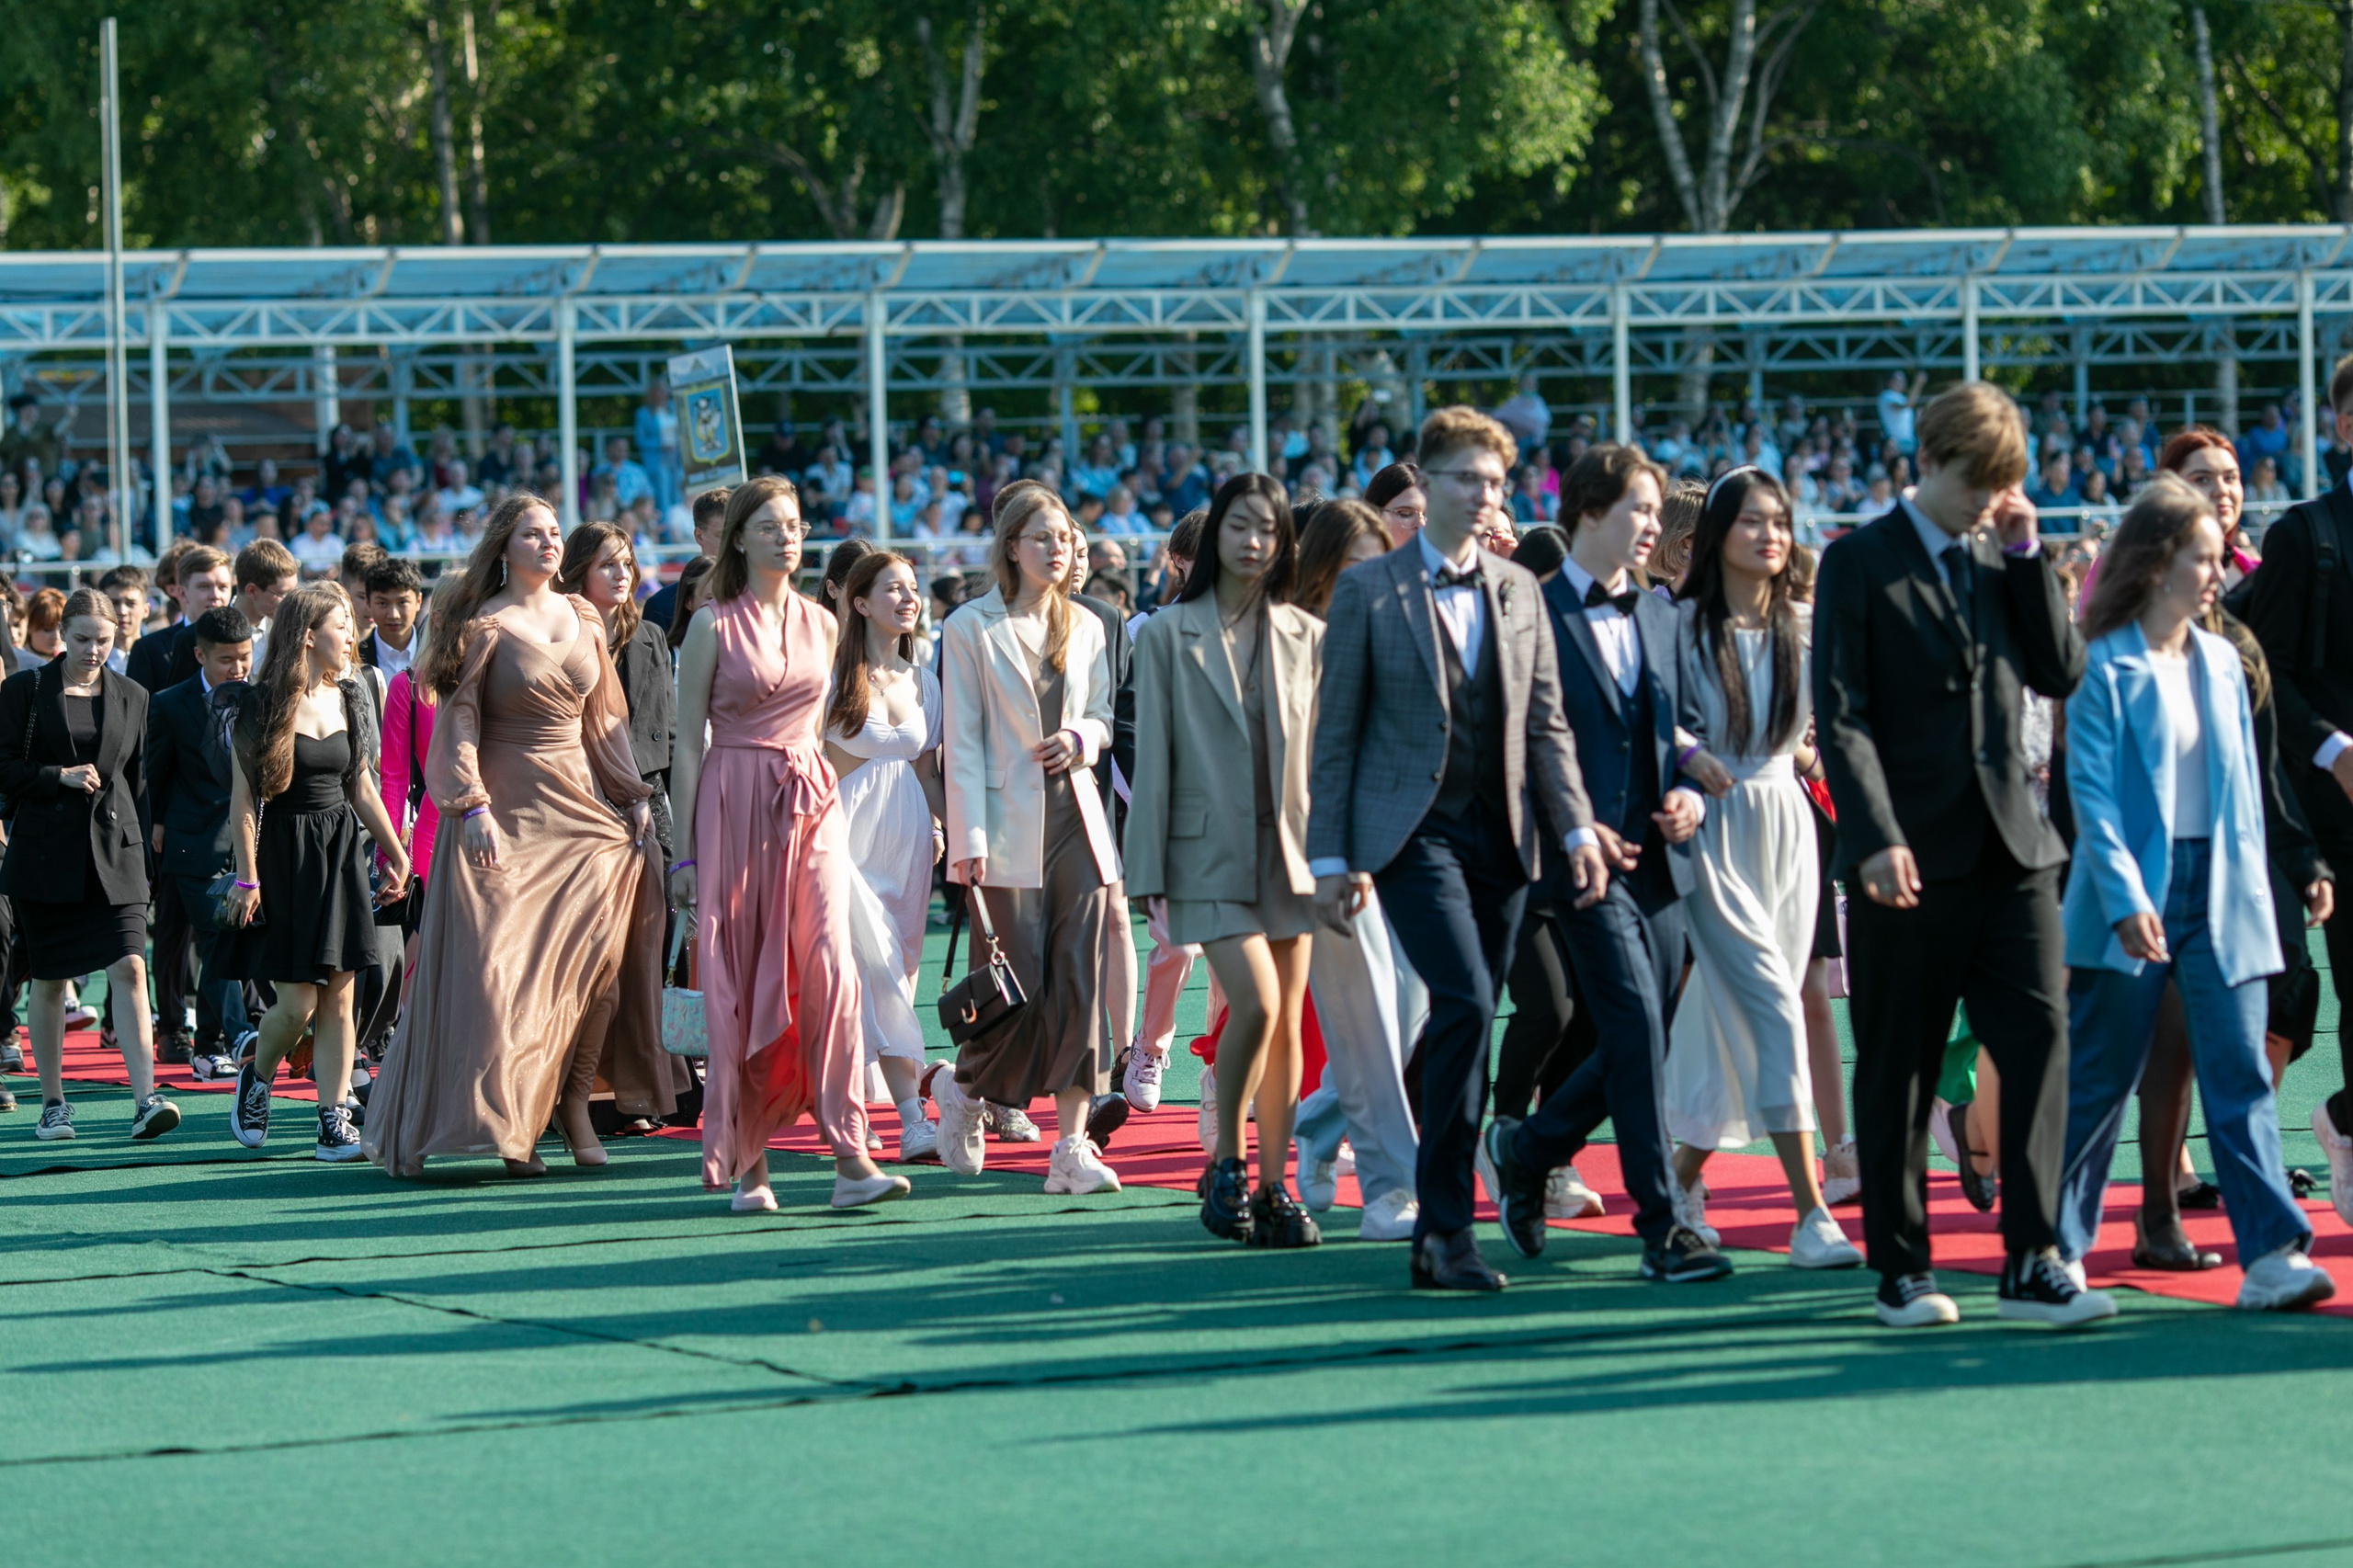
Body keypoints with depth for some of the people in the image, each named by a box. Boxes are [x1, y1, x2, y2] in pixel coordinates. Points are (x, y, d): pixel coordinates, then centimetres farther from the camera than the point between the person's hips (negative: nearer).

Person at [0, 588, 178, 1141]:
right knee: (48, 981, 5)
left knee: (129, 968, -12)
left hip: (114, 853, 1)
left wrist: (140, 853, 11)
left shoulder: (131, 696, 9)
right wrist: (60, 777, -15)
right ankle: (52, 1102, 17)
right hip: (46, 853, -1)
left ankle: (145, 1098, -17)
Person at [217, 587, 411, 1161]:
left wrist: (396, 855, 17)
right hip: (282, 854, -5)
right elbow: (243, 799, -9)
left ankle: (335, 1121, 2)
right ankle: (257, 1072, 22)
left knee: (338, 999, 0)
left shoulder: (348, 701, 9)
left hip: (340, 854, 5)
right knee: (297, 1002, -7)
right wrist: (247, 877, -14)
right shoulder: (261, 705, -8)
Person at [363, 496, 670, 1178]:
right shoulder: (485, 627, -3)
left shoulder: (583, 619, 12)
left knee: (602, 946, -10)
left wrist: (634, 795, 10)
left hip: (579, 803, 5)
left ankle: (574, 1099, -1)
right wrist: (474, 808, -18)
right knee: (503, 965, -6)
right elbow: (458, 723, -8)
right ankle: (504, 1124, -1)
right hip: (508, 809, -4)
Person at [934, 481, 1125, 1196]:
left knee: (1079, 983, -3)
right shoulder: (971, 628, -2)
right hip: (1010, 827, -4)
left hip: (1077, 821, 4)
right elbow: (961, 742, -5)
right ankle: (963, 1086, 23)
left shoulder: (1086, 629, 12)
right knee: (1022, 989, -6)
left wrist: (1082, 739, -5)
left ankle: (1072, 1148, -2)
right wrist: (968, 837, -12)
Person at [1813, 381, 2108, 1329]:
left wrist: (2027, 558, -1)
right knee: (1897, 1066, 4)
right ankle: (1900, 1268, 13)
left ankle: (2031, 1262, -6)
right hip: (1913, 857, -4)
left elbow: (2062, 674, 6)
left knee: (2039, 1038, -7)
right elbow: (1841, 715, -8)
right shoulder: (1860, 563, -1)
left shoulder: (2003, 561, 14)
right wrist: (1877, 839, -18)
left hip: (2012, 846, 4)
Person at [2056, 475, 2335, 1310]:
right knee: (2098, 1076, 5)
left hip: (2219, 894, 4)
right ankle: (2054, 1244, 19)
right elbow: (2090, 790, -12)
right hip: (2137, 890, -4)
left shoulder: (2221, 663, 10)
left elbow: (2244, 781, 15)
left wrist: (2253, 886, 10)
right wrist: (2125, 897, -21)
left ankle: (2271, 1253, -11)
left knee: (2240, 1073, -4)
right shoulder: (2107, 667, -7)